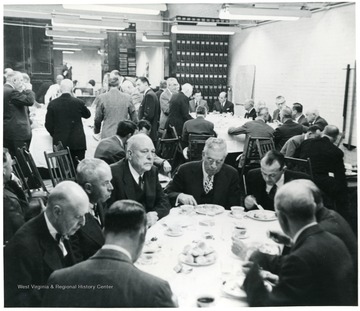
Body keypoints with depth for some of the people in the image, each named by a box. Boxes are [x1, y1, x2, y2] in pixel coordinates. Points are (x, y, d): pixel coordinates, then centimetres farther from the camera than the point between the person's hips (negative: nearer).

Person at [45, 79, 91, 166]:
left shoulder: (52, 104, -4)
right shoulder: (79, 103, -7)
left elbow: (48, 125, 0)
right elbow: (87, 115, 12)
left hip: (59, 142, 1)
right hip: (77, 142, -1)